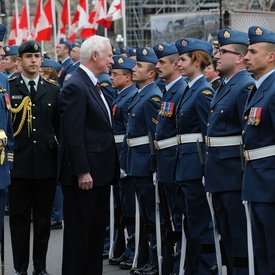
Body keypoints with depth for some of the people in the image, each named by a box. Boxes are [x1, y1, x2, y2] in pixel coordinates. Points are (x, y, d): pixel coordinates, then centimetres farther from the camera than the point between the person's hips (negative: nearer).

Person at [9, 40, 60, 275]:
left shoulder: (53, 90, 8)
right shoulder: (8, 88, 1)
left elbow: (60, 127, 11)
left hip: (46, 164, 2)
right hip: (18, 163, -2)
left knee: (43, 218, 8)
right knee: (19, 218, 3)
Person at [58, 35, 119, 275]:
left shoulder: (93, 85, 15)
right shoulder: (76, 87, -15)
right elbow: (73, 135, -20)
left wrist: (111, 168, 16)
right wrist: (82, 172, -22)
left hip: (100, 173, 10)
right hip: (84, 174, -10)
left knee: (97, 230, 14)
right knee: (79, 231, -2)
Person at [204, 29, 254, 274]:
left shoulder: (246, 87, -15)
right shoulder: (224, 87, 15)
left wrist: (246, 174, -20)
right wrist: (210, 170, 17)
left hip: (234, 173, -10)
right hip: (219, 175, 10)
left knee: (240, 236, -4)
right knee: (226, 235, 16)